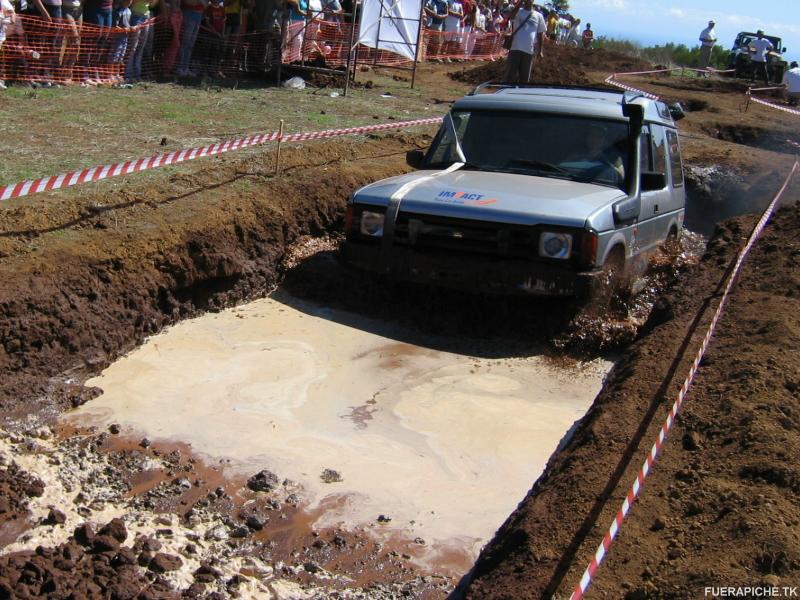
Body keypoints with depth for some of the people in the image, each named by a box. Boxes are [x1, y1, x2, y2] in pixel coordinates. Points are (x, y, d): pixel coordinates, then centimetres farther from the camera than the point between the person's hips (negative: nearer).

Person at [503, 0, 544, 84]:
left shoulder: (538, 16, 9)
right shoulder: (518, 11, 3)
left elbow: (540, 34, 13)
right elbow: (510, 16, -20)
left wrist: (540, 50, 10)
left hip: (529, 51, 2)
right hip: (515, 48, -2)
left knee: (525, 77, 9)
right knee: (510, 75, -1)